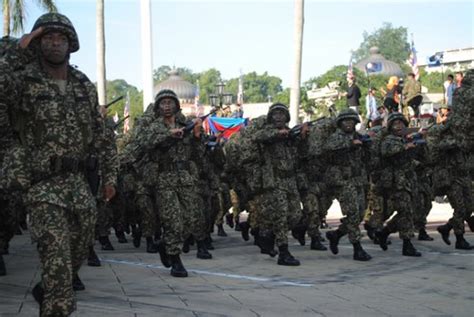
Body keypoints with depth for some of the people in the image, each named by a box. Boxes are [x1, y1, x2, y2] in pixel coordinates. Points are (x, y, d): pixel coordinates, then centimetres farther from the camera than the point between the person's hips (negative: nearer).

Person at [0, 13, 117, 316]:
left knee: (79, 251, 18)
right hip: (45, 186, -6)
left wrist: (109, 173, 13)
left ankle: (47, 291, 43)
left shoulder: (85, 86, 10)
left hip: (81, 183, 6)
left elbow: (99, 134, 16)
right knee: (57, 260, -11)